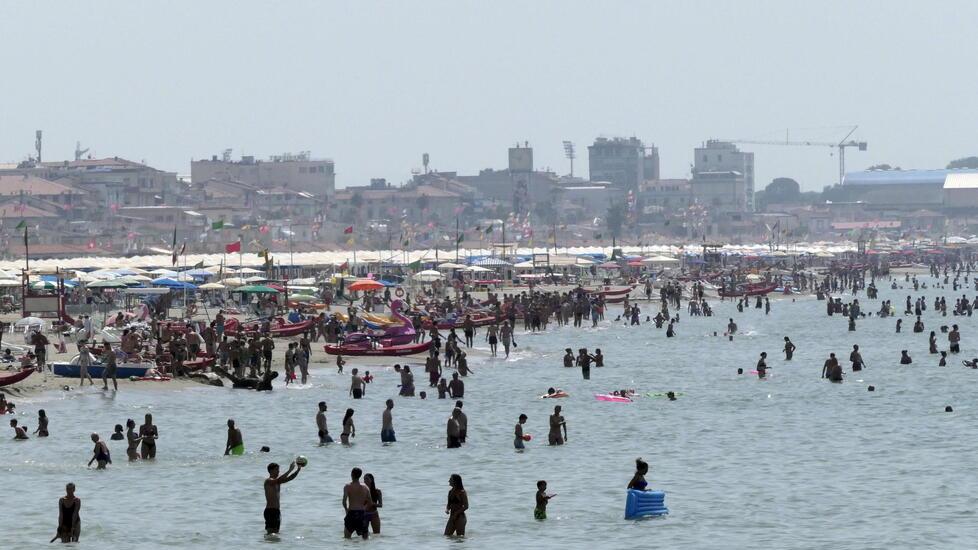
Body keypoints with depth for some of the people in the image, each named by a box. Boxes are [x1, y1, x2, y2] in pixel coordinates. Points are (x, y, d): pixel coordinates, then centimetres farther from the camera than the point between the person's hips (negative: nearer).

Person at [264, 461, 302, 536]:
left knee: (276, 532, 8)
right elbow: (279, 480, -28)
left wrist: (298, 469, -4)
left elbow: (290, 478, 10)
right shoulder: (268, 481, -11)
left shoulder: (277, 481, 15)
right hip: (270, 510, -9)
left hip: (277, 510, 9)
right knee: (270, 532, -13)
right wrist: (290, 470, -28)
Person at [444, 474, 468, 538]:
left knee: (460, 537, -5)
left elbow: (466, 506, -13)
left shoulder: (461, 492, -11)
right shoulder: (451, 492, 9)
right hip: (452, 517, 7)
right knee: (447, 535, 5)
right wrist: (447, 509, -5)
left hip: (460, 517, -7)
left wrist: (456, 513, -17)